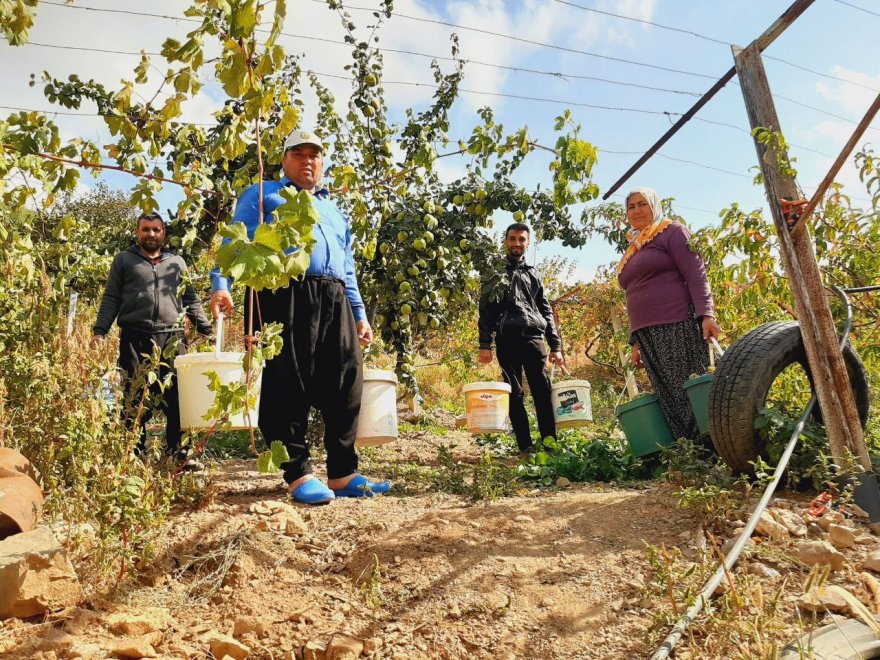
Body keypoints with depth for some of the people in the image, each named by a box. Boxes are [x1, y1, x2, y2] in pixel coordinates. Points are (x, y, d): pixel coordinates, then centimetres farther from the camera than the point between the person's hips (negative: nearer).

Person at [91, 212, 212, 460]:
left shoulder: (177, 262, 19)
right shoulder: (124, 260, 13)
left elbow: (191, 300, 19)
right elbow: (111, 299, 9)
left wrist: (207, 329, 10)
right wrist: (99, 331, -3)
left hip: (173, 337, 2)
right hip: (135, 337, -1)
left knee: (177, 396, -1)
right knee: (135, 398, 0)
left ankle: (177, 451, 8)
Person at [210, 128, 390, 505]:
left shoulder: (334, 211, 33)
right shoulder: (263, 195, 17)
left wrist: (359, 314, 21)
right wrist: (220, 284, -12)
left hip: (335, 302, 5)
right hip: (284, 296, -5)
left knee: (345, 386, 1)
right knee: (288, 387, -6)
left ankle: (343, 474, 9)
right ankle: (298, 474, 3)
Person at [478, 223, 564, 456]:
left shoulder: (533, 275, 21)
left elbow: (546, 312, 19)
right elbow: (485, 310, 3)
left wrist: (556, 346, 10)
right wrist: (485, 345, -8)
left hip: (533, 338, 2)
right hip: (507, 340, -2)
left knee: (543, 392, -5)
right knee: (515, 394, -1)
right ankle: (526, 447, 2)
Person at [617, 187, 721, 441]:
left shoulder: (672, 232, 6)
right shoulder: (631, 251, 24)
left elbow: (695, 274, -6)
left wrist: (706, 314, -19)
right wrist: (636, 342, 20)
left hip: (678, 326, -6)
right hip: (647, 335, 6)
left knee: (691, 392, -10)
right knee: (669, 401, 2)